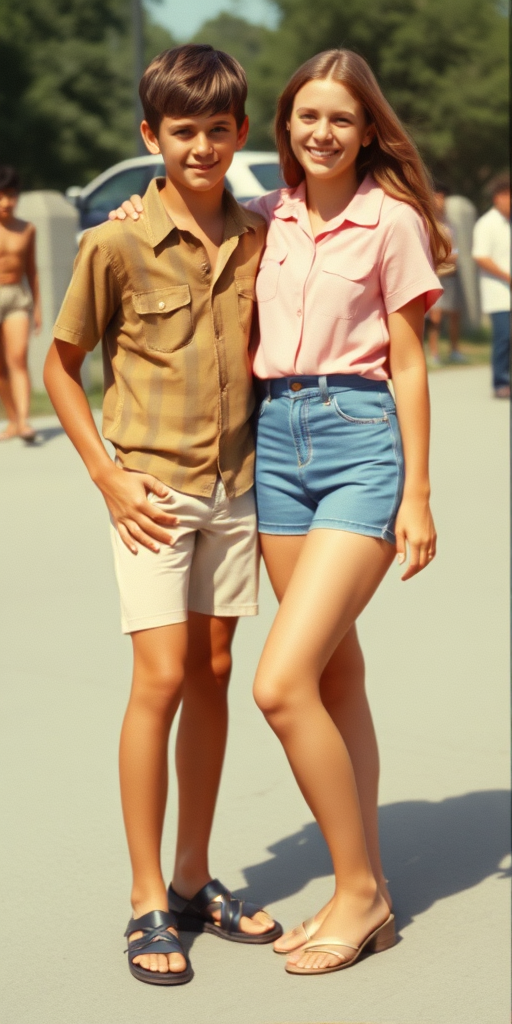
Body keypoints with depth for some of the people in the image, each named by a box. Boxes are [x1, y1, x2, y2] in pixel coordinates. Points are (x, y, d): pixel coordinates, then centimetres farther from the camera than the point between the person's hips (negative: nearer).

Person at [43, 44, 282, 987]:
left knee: (212, 677, 9)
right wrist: (109, 477, -7)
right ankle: (147, 904, 0)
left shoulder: (258, 240, 4)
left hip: (234, 485, 4)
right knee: (160, 677, -8)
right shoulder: (118, 245, -8)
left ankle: (194, 881, 20)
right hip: (153, 488, -4)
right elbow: (60, 364, -1)